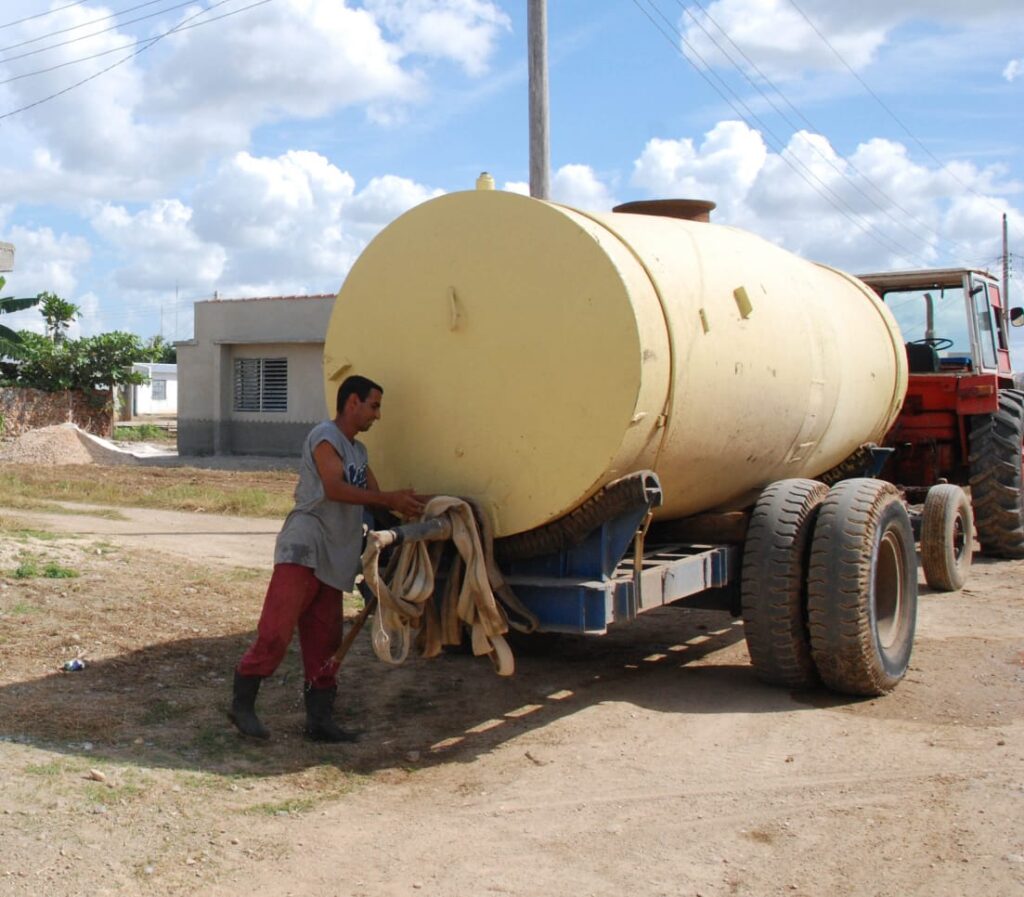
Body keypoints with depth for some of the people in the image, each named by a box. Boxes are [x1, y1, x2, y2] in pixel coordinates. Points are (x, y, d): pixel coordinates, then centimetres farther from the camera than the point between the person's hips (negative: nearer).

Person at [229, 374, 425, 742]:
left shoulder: (358, 451, 23)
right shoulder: (324, 437, -5)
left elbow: (373, 496, 16)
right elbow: (334, 489, -17)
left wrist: (403, 505, -3)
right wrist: (390, 499, -17)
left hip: (334, 560, 9)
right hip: (304, 549, -9)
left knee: (324, 643, 9)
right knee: (276, 630, -12)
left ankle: (320, 719, 13)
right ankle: (242, 703, 0)